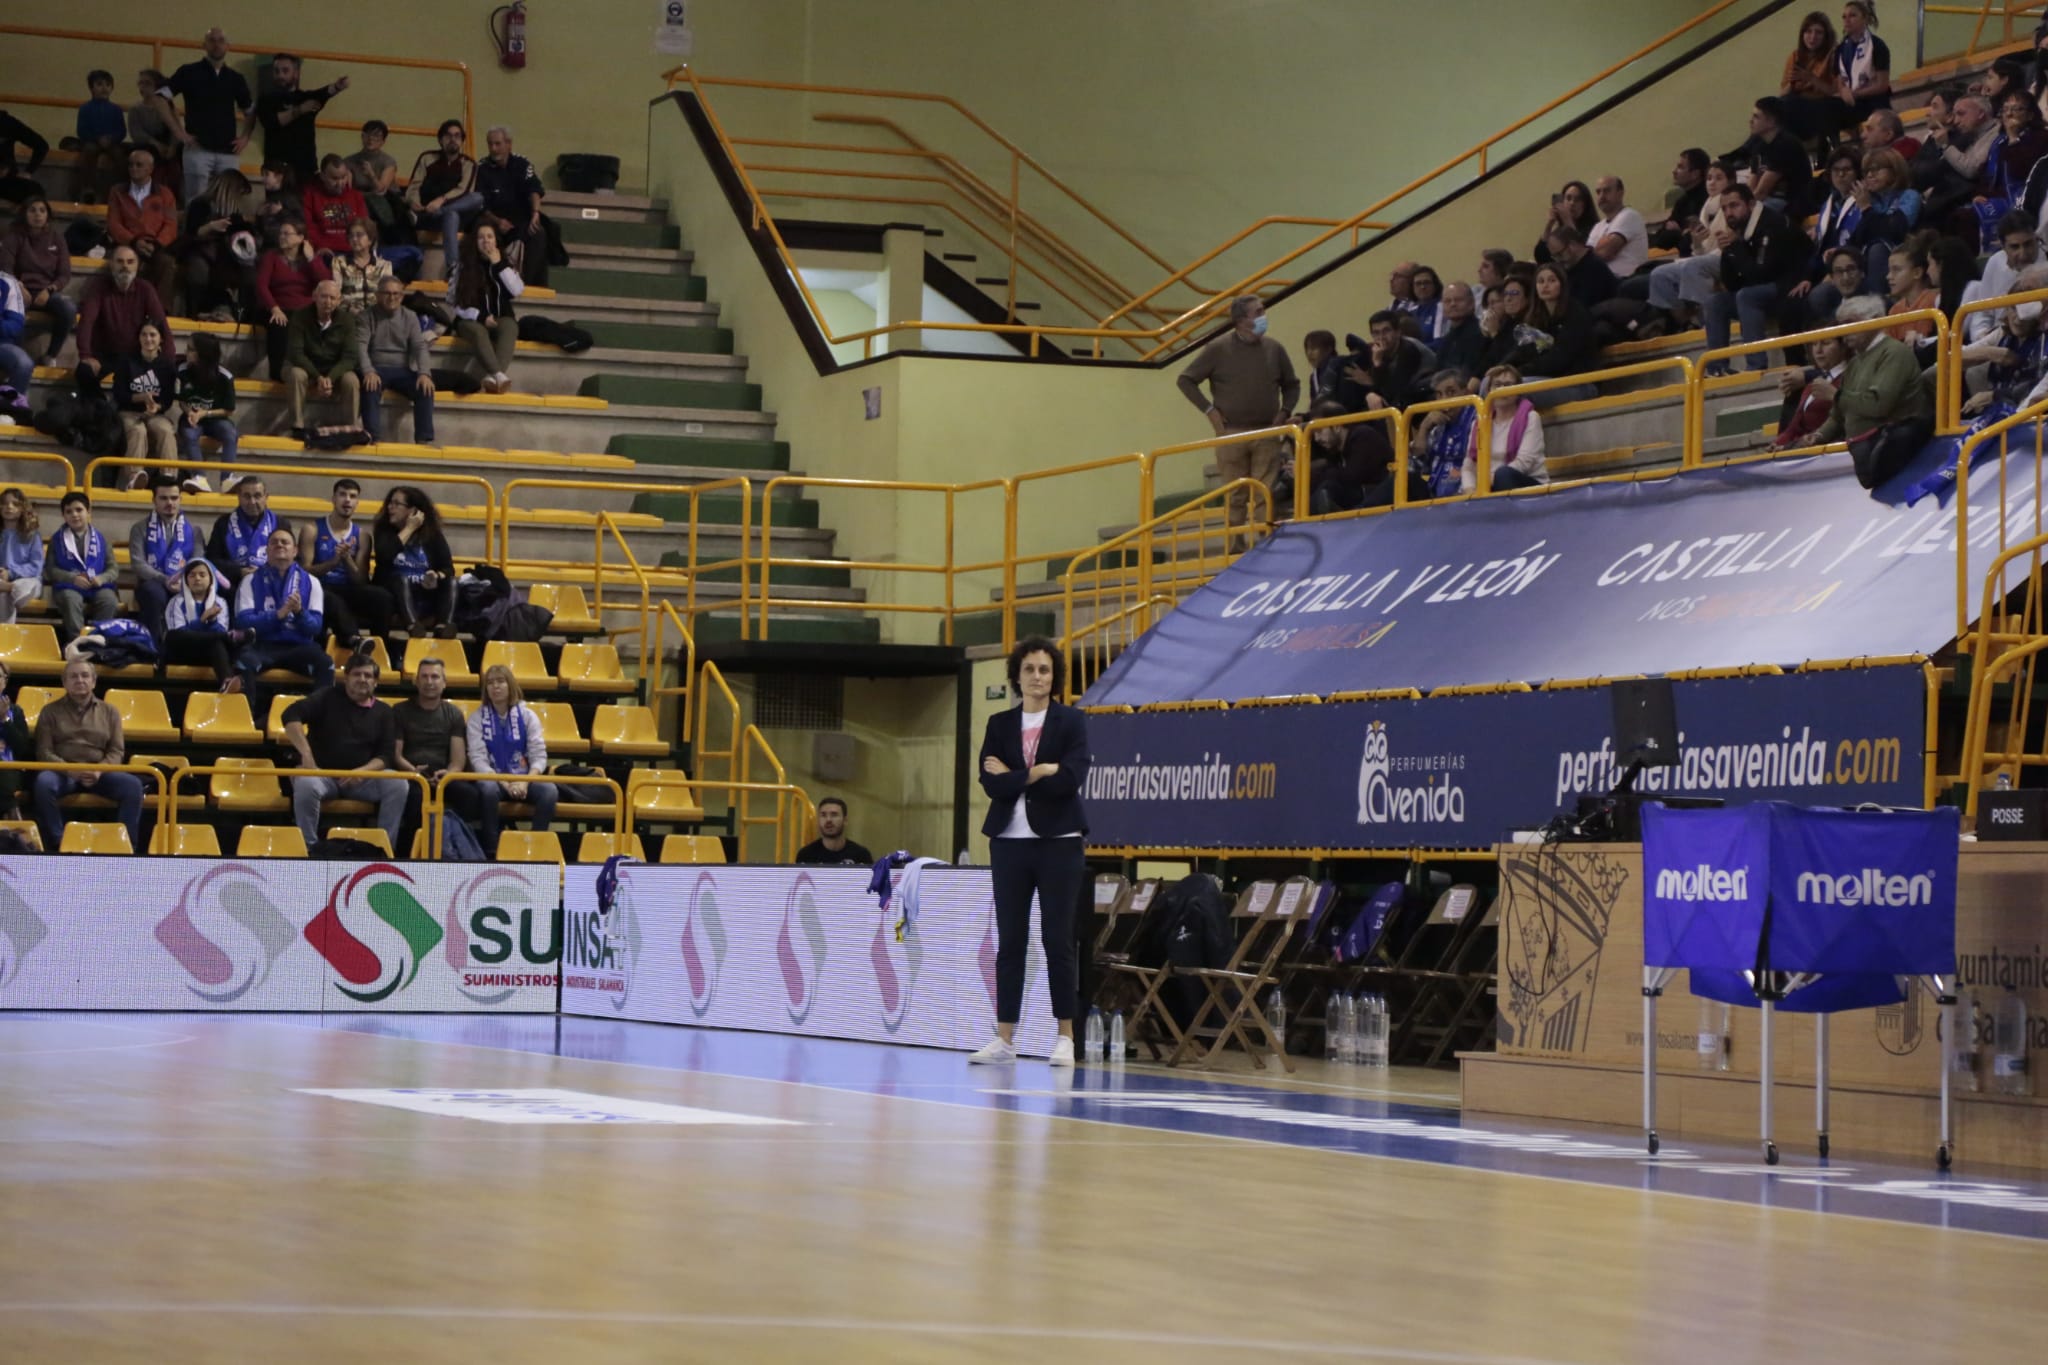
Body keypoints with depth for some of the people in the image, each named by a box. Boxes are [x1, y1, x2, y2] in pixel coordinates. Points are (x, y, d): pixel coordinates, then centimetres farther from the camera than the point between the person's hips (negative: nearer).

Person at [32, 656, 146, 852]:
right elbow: (44, 752, 3)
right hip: (63, 772, -1)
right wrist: (69, 770, -16)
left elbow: (117, 751, 9)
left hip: (99, 774, 1)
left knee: (133, 784, -28)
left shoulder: (109, 712, 17)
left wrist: (100, 771, -14)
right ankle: (57, 844, -29)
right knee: (44, 782, -37)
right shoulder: (51, 711, 12)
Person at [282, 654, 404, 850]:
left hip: (363, 777, 2)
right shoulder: (328, 698, 5)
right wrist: (306, 752, -22)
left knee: (398, 785, -24)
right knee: (305, 785, -36)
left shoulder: (383, 712, 12)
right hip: (322, 772, -2)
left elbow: (386, 755, 5)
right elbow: (291, 715, -8)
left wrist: (363, 771, -16)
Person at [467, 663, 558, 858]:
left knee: (548, 790, -29)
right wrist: (505, 783, -20)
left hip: (524, 779, 2)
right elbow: (477, 758, -6)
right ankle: (491, 851, -29)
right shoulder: (477, 718, 5)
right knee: (488, 788, -37)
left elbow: (539, 756, 1)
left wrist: (525, 782, -19)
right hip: (492, 778, -2)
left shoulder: (527, 716, 8)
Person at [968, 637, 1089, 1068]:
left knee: (1057, 939, -2)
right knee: (1009, 940, 4)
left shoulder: (1072, 722, 1)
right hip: (1009, 842, 3)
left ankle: (1065, 1037, 3)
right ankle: (1004, 1037, 7)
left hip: (1058, 842, -3)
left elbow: (1070, 778, -13)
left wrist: (1013, 777, -9)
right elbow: (990, 782, -4)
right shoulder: (999, 724, 9)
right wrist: (1037, 774, -13)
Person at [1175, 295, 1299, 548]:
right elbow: (1186, 380, 3)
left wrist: (1284, 411, 5)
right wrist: (1209, 410, -3)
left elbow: (1292, 385, 20)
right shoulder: (1218, 349, -4)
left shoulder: (1274, 349, 5)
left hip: (1266, 434, 2)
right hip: (1231, 434, -2)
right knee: (1236, 497, 2)